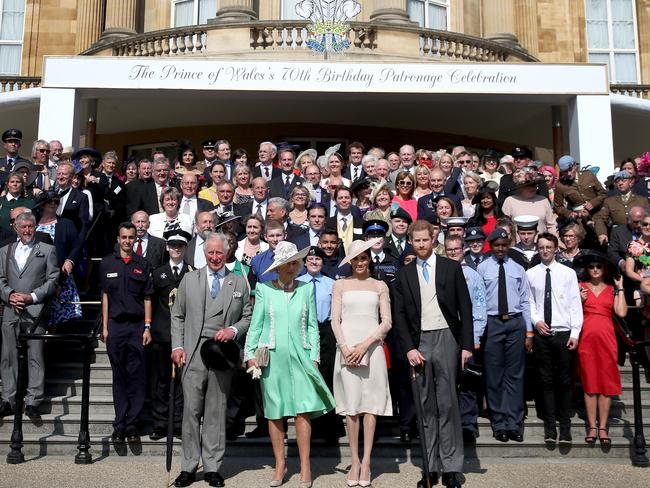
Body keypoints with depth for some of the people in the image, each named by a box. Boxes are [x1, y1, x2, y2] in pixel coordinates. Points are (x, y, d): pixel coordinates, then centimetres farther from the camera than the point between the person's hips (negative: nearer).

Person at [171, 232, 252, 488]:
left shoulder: (240, 283, 10)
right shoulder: (189, 279, 10)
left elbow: (248, 317, 11)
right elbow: (177, 316, 10)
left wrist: (233, 330, -8)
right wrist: (177, 346, 0)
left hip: (223, 354, 0)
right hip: (193, 353, 0)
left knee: (216, 412, 5)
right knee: (191, 411, 0)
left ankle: (212, 467, 14)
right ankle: (189, 467, 10)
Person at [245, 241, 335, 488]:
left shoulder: (306, 289, 7)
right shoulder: (264, 289, 4)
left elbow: (312, 326, 9)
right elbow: (255, 325, 7)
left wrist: (314, 356, 2)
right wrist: (250, 353, 0)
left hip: (300, 356, 0)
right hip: (272, 357, 0)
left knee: (303, 410, -6)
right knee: (274, 412, 4)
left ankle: (305, 466, 4)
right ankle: (280, 465, 16)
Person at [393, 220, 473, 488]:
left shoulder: (451, 268, 5)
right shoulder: (404, 274, 8)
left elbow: (465, 308, 3)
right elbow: (399, 315, 6)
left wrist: (467, 345, -3)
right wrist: (409, 348, -4)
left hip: (446, 338, -2)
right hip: (419, 342, 2)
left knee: (447, 404, -2)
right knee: (426, 407, 6)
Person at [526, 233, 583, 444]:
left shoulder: (568, 273, 2)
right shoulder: (530, 274, 5)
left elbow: (575, 304, 0)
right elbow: (529, 303, 9)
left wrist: (575, 332, -6)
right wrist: (536, 321, -8)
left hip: (564, 333, -1)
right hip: (541, 333, 1)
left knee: (565, 381, 4)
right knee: (546, 380, 7)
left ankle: (565, 426, 13)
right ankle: (550, 426, 14)